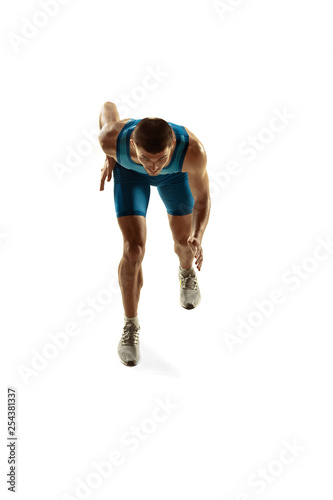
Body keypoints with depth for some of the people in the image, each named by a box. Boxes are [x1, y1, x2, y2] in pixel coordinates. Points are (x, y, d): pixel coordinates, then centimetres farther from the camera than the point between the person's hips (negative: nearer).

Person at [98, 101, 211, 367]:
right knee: (134, 249, -14)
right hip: (129, 171, 0)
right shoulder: (113, 139, -41)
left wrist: (197, 239, -42)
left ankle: (187, 270, 52)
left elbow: (202, 198, -26)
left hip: (176, 173, 1)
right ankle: (131, 325, 8)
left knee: (184, 241, 13)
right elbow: (108, 106, -16)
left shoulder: (193, 151, -43)